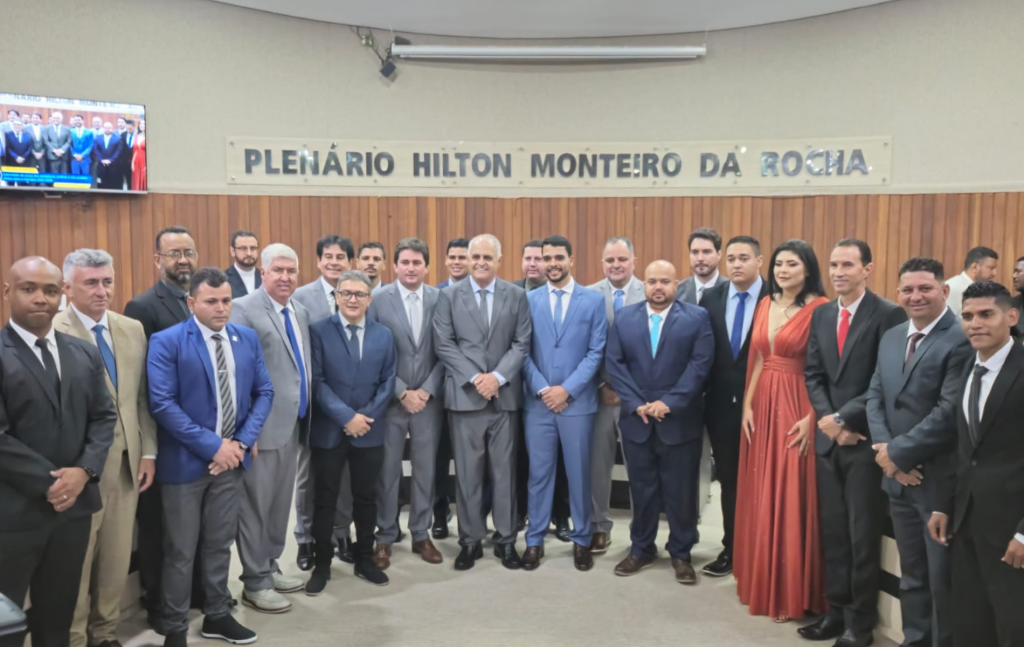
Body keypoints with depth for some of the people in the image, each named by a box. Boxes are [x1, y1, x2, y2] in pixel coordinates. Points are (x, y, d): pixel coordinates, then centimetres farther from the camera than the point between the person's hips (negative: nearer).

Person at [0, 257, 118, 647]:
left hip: (73, 504, 5)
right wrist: (48, 483, -15)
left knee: (58, 612, 18)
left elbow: (104, 417, 7)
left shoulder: (85, 354, 10)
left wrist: (84, 471, -9)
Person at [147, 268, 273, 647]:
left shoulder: (248, 338, 4)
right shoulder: (167, 342, -11)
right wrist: (212, 445, -20)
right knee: (181, 551, 8)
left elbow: (263, 392, 4)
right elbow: (162, 404, -18)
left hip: (232, 457, 4)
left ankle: (217, 616, 32)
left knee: (220, 543, 17)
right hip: (186, 461, -4)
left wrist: (243, 441, -9)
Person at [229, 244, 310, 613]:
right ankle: (254, 584, 16)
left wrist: (305, 416, 14)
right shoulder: (243, 310, -12)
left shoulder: (301, 313, 13)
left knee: (280, 503, 17)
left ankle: (270, 568, 32)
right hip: (262, 426, -8)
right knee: (256, 506, 3)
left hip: (294, 424, 8)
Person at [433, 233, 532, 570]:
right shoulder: (449, 295, 4)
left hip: (504, 395, 1)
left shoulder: (517, 295, 6)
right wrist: (474, 378, -12)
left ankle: (506, 540, 18)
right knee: (468, 473, 6)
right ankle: (470, 540, 18)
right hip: (465, 395, 0)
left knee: (504, 472, 7)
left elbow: (522, 344, 1)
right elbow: (444, 344, -2)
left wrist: (498, 377, -12)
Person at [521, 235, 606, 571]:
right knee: (539, 473, 8)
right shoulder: (528, 300, 4)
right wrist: (542, 389, -11)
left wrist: (567, 389, -11)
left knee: (579, 473, 8)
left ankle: (581, 540, 22)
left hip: (578, 402, -1)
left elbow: (596, 352, -3)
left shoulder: (594, 299, 1)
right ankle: (535, 540, 20)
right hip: (538, 402, 1)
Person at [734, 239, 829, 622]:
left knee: (791, 500, 1)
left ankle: (791, 593, 15)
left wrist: (811, 418, -17)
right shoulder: (765, 305, 11)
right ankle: (760, 581, 28)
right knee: (760, 498, 14)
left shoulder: (820, 308, -9)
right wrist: (747, 406, 6)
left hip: (796, 408, -6)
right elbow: (756, 360, 12)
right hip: (762, 406, 6)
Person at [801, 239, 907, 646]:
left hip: (865, 440, -5)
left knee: (863, 534, 5)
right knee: (833, 531, 12)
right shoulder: (821, 315, 11)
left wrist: (845, 418, -16)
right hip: (827, 439, 6)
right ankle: (837, 610, 25)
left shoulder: (889, 315, -9)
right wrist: (828, 420, -6)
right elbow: (813, 375, 8)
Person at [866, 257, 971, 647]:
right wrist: (885, 450, -7)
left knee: (944, 581, 7)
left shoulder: (962, 340, -15)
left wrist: (899, 453, -15)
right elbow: (875, 396, 8)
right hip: (899, 478, 7)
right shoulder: (891, 338, 11)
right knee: (911, 577, 19)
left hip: (942, 481, -7)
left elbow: (950, 413, -22)